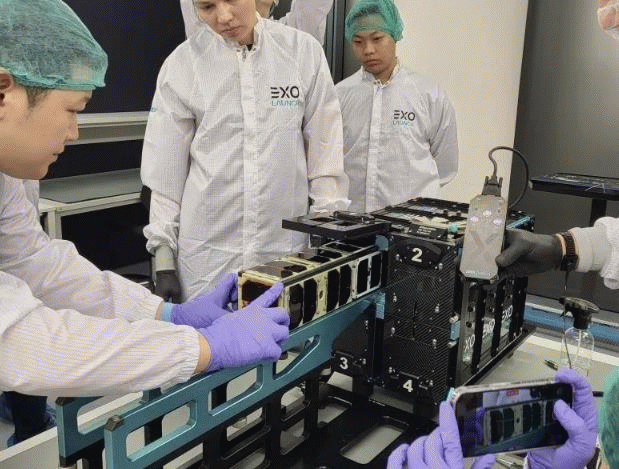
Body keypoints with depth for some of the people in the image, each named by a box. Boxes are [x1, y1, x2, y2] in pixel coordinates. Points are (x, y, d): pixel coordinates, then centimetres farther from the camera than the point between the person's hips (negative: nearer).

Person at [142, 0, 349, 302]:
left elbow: (324, 152, 2)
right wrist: (164, 259, 2)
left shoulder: (303, 51, -1)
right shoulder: (182, 63, -1)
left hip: (288, 247, 0)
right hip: (207, 253, 0)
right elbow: (165, 169, 2)